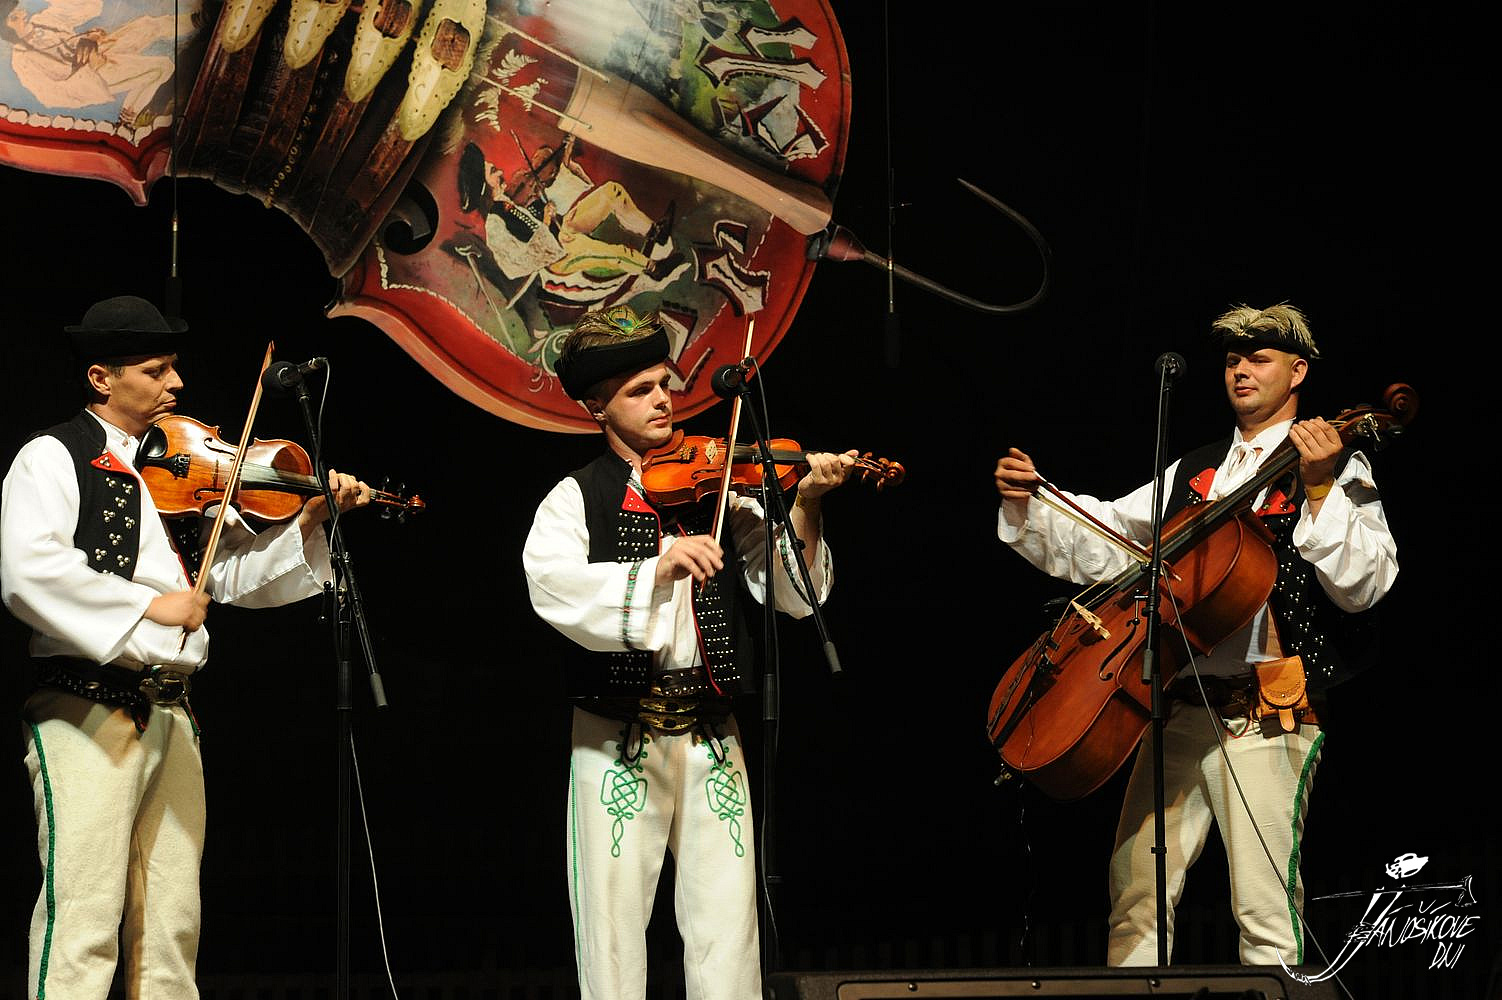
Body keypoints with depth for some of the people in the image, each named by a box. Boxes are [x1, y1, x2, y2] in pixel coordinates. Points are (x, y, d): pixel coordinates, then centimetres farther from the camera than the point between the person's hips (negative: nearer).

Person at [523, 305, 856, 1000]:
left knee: (727, 929, -2)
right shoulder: (576, 499, 2)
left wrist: (805, 506, -15)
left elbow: (794, 595, 1)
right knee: (612, 924, -2)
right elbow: (552, 586, -18)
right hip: (616, 740, -2)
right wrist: (658, 567, -31)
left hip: (710, 736, 2)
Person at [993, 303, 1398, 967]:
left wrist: (1320, 492, -19)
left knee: (1267, 917, -11)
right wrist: (1028, 504, 6)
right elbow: (1097, 545, 22)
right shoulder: (1193, 475, 23)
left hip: (1264, 718, -6)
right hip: (1179, 708, 6)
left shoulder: (1337, 471, 5)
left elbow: (1364, 584, -9)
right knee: (1136, 898, 1)